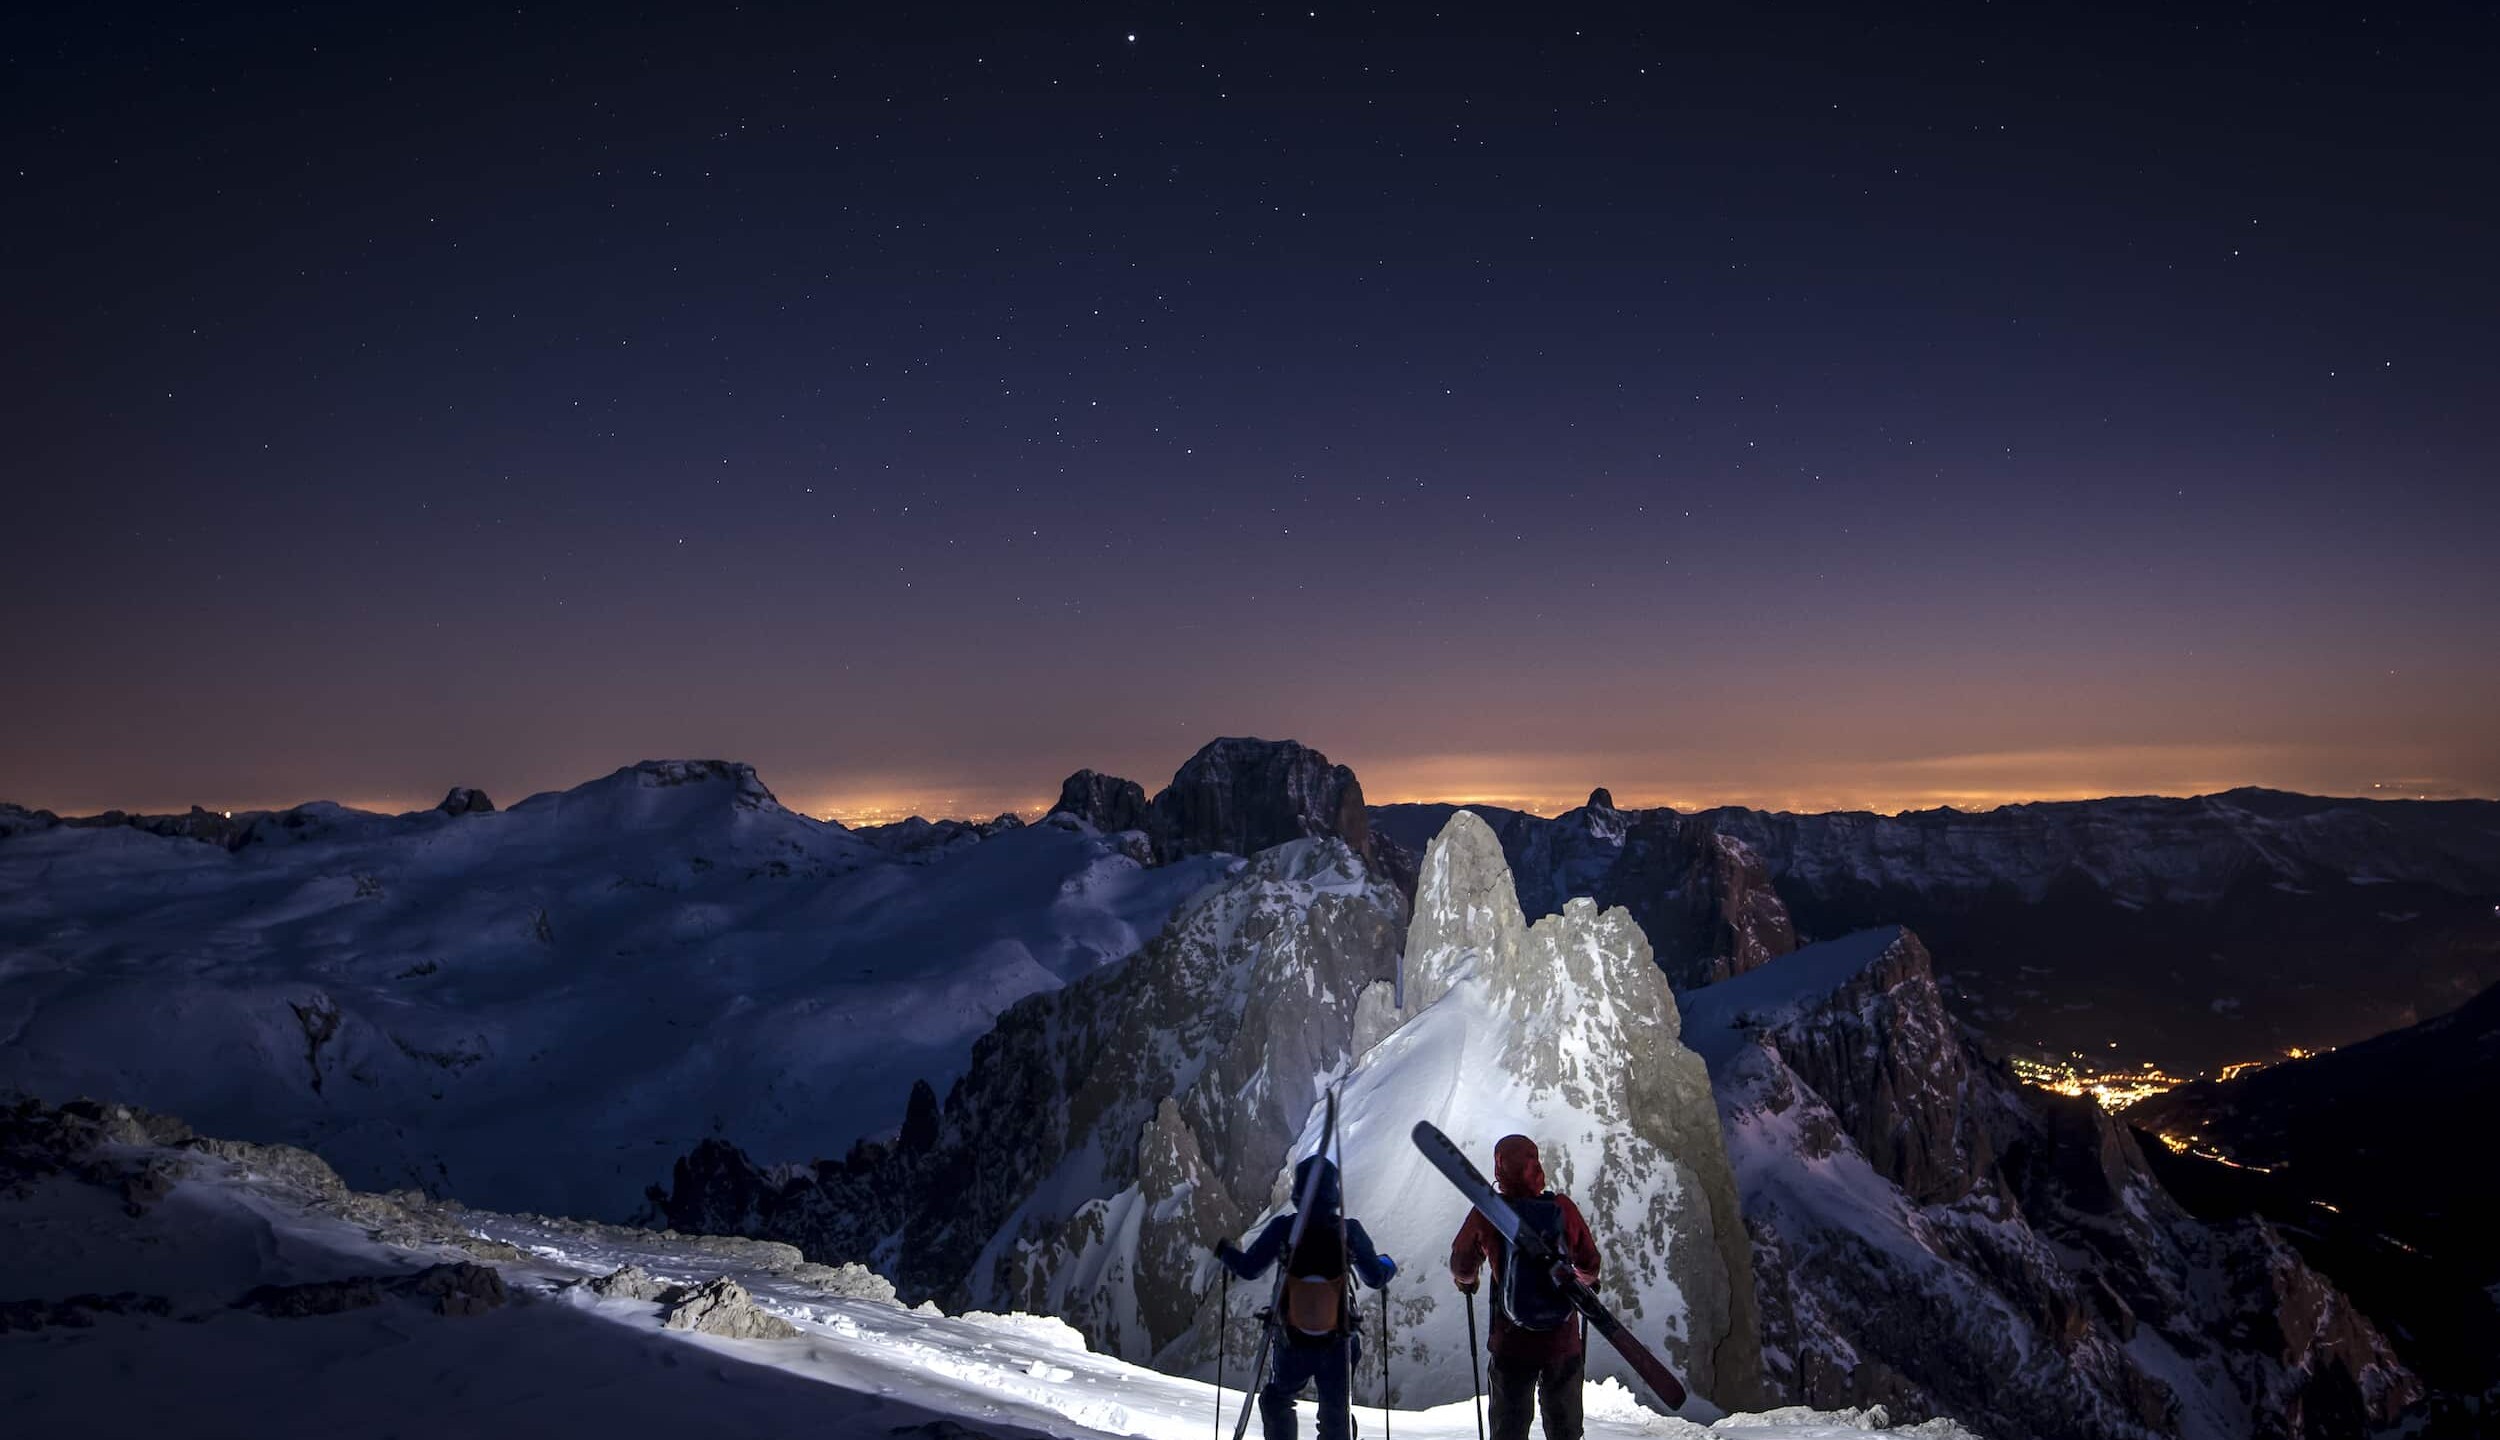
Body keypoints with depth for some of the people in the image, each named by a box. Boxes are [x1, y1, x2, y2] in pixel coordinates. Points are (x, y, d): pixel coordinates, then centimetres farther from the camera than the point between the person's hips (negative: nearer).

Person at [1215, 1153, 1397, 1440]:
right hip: (1338, 1345, 0)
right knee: (1337, 1414, 21)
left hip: (1291, 1342, 0)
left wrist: (1225, 1251, 10)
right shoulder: (1349, 1230, -17)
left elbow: (1249, 1269, -10)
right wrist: (1388, 1264, 14)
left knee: (1276, 1400, 28)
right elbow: (1375, 1277, -9)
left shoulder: (1283, 1227, -17)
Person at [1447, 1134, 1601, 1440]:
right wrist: (1586, 1280, 28)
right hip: (1564, 1342, 1)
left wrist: (1466, 1281, 26)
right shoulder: (1563, 1207, -10)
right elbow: (1589, 1264, 4)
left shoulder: (1486, 1213, -12)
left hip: (1511, 1343, -1)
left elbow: (1462, 1266, 3)